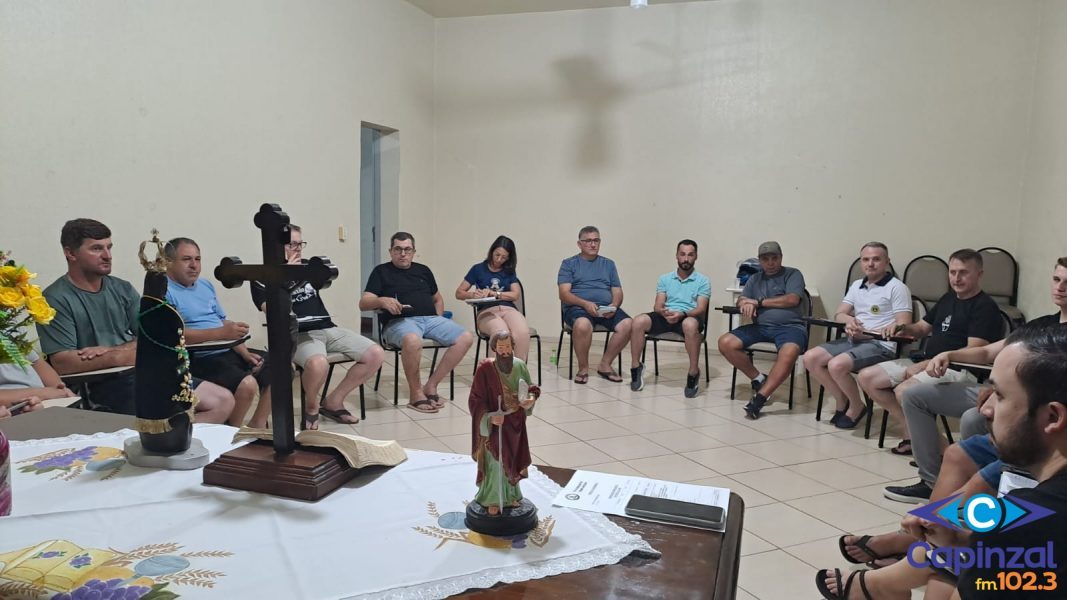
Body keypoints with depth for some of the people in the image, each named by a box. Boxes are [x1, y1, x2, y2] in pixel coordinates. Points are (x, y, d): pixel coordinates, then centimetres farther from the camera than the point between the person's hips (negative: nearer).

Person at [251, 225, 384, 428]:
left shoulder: (307, 265, 19)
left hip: (328, 328, 6)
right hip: (299, 334, -6)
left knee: (376, 354, -12)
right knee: (318, 364, -40)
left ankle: (333, 401, 2)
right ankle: (311, 407, -5)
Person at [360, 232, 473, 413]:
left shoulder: (423, 270, 24)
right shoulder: (381, 271, 11)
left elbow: (437, 299, 33)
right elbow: (363, 303, 1)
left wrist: (438, 319, 14)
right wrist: (382, 300, -20)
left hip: (430, 319, 5)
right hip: (399, 322, -5)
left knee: (465, 338, -19)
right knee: (413, 341, -41)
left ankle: (431, 385, -10)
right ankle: (416, 393, -19)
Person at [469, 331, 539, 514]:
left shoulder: (520, 365, -6)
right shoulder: (485, 368, -19)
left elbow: (531, 388, 7)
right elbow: (475, 399, -16)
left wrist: (531, 399, -15)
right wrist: (490, 417, -28)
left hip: (515, 422, 4)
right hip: (494, 422, -4)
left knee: (512, 459, 18)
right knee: (495, 461, 4)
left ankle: (510, 494, 37)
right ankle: (492, 500, 22)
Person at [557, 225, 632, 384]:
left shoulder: (609, 264, 22)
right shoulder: (569, 264, 11)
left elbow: (618, 292, 16)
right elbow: (564, 294, -2)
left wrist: (614, 305, -8)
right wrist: (585, 303, -19)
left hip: (607, 309, 4)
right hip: (578, 307, -3)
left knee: (628, 324, -27)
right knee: (583, 325, -38)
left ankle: (605, 364, -9)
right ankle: (583, 368, -14)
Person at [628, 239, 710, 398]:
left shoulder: (702, 281, 8)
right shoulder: (664, 279, 16)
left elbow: (701, 309, -5)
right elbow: (657, 306, 7)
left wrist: (681, 314, -25)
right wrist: (663, 311, -19)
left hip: (689, 317, -3)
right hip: (665, 317, 3)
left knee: (690, 324, -41)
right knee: (638, 321, -27)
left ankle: (693, 373, -25)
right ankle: (636, 366, -10)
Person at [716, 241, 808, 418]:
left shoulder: (793, 274, 9)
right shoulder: (755, 279, 23)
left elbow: (792, 299, -6)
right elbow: (741, 300, 15)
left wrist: (759, 302, -3)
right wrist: (746, 304, -12)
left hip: (790, 326, -5)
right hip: (760, 326, 5)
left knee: (789, 353, -39)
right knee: (725, 343, -18)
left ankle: (759, 398, -35)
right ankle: (759, 379, -2)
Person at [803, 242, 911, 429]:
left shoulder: (896, 287, -4)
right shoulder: (857, 285, 18)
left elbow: (903, 327, -11)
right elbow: (838, 314, 16)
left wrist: (867, 333, -17)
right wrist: (848, 319, -9)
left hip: (881, 345, -7)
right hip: (853, 340, 8)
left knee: (837, 365, -29)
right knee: (810, 358, -10)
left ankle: (857, 406, -1)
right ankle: (842, 400, 8)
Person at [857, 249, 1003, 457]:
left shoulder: (985, 306, -8)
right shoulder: (948, 298, 18)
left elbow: (973, 352, -18)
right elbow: (922, 328, 26)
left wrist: (925, 366, -21)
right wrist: (904, 328, 0)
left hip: (961, 369, -9)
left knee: (903, 391, -34)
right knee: (866, 378, -2)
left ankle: (933, 451, -13)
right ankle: (912, 429, 2)